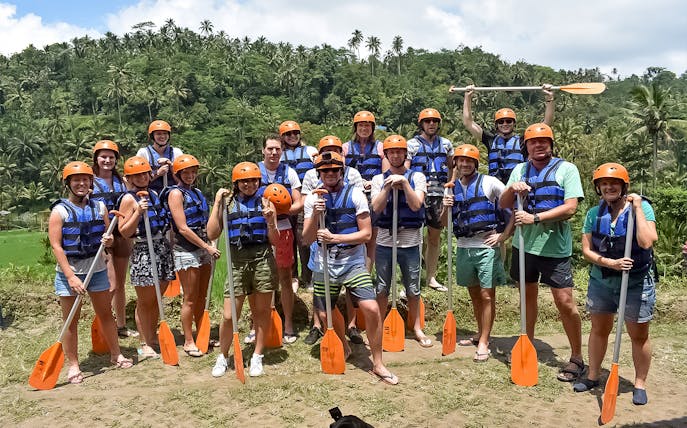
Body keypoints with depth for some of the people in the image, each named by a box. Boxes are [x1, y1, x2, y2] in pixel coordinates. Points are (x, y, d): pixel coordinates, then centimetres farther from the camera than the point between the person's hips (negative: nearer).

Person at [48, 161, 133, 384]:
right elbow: (56, 245, -12)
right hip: (69, 272, -3)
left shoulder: (99, 207, 5)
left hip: (98, 270, 4)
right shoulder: (60, 211, -8)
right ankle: (73, 365, 18)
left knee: (106, 314, 14)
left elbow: (108, 235, 15)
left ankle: (116, 354, 29)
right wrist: (71, 276, -18)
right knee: (71, 321, 5)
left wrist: (109, 240, -11)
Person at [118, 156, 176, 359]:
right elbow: (124, 232, -12)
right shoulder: (129, 199, -7)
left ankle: (153, 338, 27)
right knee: (144, 301, 2)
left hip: (163, 247, 7)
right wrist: (138, 212, -20)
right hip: (143, 250, -7)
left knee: (156, 298, 14)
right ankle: (145, 345, 12)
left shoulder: (154, 194, 14)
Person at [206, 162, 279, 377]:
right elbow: (212, 234, -3)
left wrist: (271, 222, -14)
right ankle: (223, 357, 23)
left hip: (263, 260, 0)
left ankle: (257, 357, 25)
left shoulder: (265, 203, 5)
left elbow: (275, 241, 5)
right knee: (229, 316, 0)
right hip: (237, 261, 0)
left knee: (262, 311, 9)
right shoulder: (228, 203, 7)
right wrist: (217, 204, -5)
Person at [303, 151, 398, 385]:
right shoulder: (313, 199, 2)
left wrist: (335, 238, -18)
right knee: (324, 314, 10)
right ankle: (343, 347, 43)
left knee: (372, 309, -15)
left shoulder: (355, 195, -4)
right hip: (324, 264, 3)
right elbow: (307, 239, -1)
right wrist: (315, 215, -18)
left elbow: (366, 233, -8)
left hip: (353, 262, -2)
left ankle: (378, 364, 3)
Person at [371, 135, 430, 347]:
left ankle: (417, 328, 24)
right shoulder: (379, 179, 7)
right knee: (382, 288, 10)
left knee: (413, 288, 9)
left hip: (410, 241, -1)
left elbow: (416, 205, -11)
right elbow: (376, 208, -7)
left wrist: (404, 182, -17)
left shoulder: (417, 177, 3)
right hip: (384, 240, 1)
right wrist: (389, 186, -15)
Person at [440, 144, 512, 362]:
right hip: (464, 247, 5)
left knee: (487, 296, -2)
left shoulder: (489, 182, -4)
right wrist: (446, 208, -7)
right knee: (474, 294, 16)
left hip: (486, 247, -5)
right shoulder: (453, 188, 10)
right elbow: (444, 223, 13)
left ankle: (483, 344, 4)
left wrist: (504, 235, -9)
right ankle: (481, 333, 31)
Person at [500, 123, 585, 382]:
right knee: (528, 295, 15)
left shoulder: (566, 169, -4)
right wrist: (512, 189, -15)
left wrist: (535, 217, -21)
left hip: (555, 246, -4)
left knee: (565, 302, -2)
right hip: (524, 244, 4)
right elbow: (503, 205, 6)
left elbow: (570, 208, -14)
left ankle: (577, 358, 12)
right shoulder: (520, 170, 8)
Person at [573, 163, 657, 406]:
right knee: (598, 330, 15)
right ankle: (593, 376, 31)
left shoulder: (641, 207, -11)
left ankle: (640, 384, 24)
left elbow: (646, 242, -26)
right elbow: (587, 251, -4)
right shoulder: (594, 214, -2)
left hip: (636, 283, -3)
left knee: (639, 335, 7)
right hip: (601, 281, 3)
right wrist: (611, 263, -20)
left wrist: (637, 208, -23)